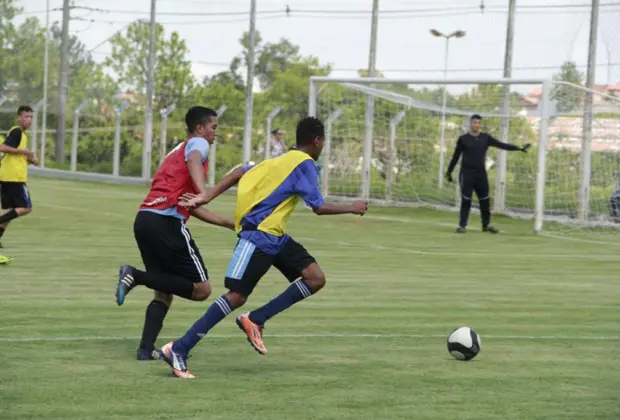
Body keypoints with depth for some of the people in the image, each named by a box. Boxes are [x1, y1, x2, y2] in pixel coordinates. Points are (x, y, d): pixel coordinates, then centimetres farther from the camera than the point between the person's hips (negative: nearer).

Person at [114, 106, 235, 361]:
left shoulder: (177, 152, 33)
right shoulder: (198, 144, 8)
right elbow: (193, 161, -19)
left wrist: (227, 223, 34)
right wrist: (202, 191, -35)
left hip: (144, 219, 9)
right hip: (166, 221, -9)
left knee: (164, 291, 16)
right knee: (201, 289, -7)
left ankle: (146, 349, 2)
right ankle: (136, 276, -15)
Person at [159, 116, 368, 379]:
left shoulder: (281, 160, 17)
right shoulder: (304, 164, -9)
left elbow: (240, 173, 10)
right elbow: (319, 207, -12)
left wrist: (207, 197, 4)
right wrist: (352, 208, 3)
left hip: (275, 238, 10)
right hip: (258, 237, -10)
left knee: (315, 279, 1)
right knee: (236, 296, -12)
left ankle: (255, 320, 2)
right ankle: (179, 350, -10)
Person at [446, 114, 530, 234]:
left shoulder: (486, 138, 5)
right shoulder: (463, 139, -1)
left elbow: (502, 145, 0)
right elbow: (456, 157, 4)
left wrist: (519, 148, -7)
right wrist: (449, 172, 4)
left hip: (481, 173, 3)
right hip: (466, 174, -3)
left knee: (485, 200, 5)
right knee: (466, 201, -5)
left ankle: (486, 225, 16)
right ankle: (462, 225, 2)